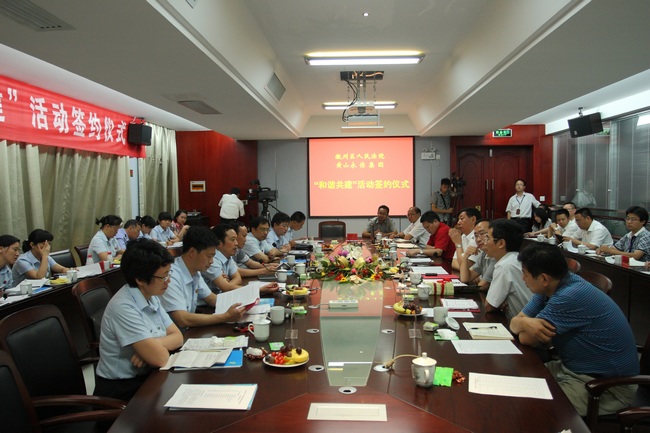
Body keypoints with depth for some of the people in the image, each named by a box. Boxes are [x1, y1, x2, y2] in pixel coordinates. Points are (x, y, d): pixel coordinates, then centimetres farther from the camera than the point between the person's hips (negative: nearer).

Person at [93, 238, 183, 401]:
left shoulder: (151, 297, 2)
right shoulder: (123, 307, -24)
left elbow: (177, 337, 2)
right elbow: (159, 358, -25)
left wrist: (154, 345, -17)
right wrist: (153, 347, -4)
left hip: (145, 377, 7)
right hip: (121, 390, -7)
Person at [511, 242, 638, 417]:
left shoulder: (571, 298, -29)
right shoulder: (549, 288, -1)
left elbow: (527, 339, -24)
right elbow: (515, 323, -1)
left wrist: (523, 322, -4)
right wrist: (526, 322, -22)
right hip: (573, 368, 9)